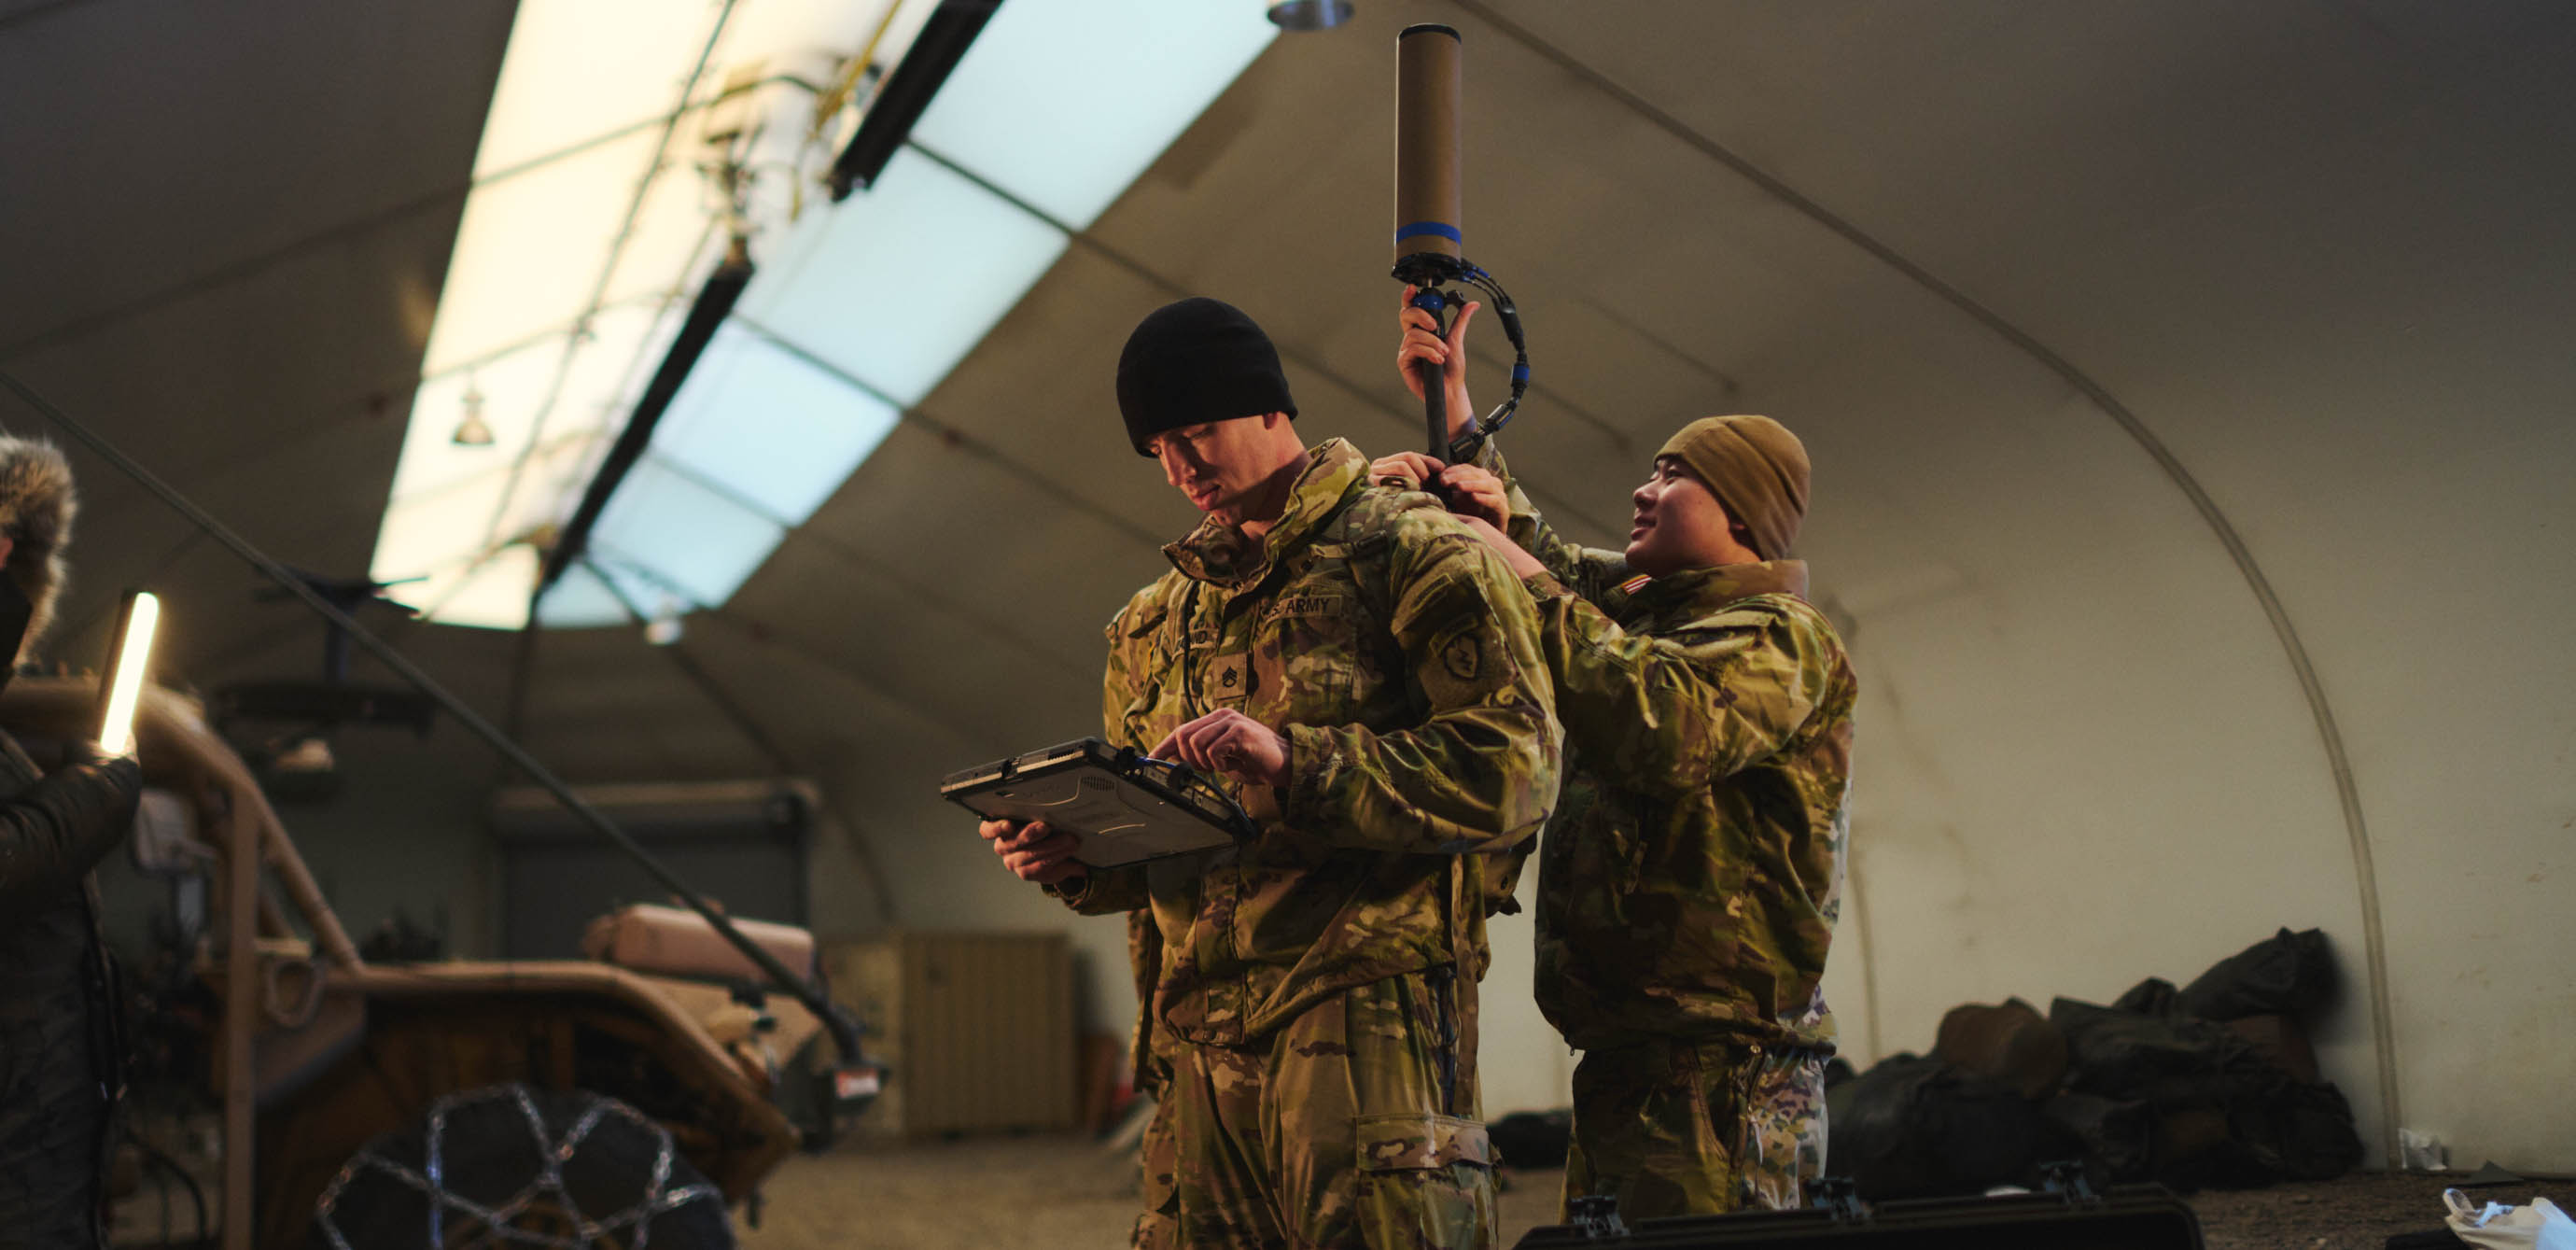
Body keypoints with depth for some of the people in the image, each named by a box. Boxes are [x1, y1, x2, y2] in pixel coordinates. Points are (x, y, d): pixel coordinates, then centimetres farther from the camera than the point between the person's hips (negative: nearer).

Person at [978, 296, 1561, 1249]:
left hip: (1364, 1003, -6)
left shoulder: (1412, 552, 2)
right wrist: (1071, 857, 4)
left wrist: (1297, 761, -21)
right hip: (1199, 1042, 6)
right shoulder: (1156, 621, 23)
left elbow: (1514, 767, -11)